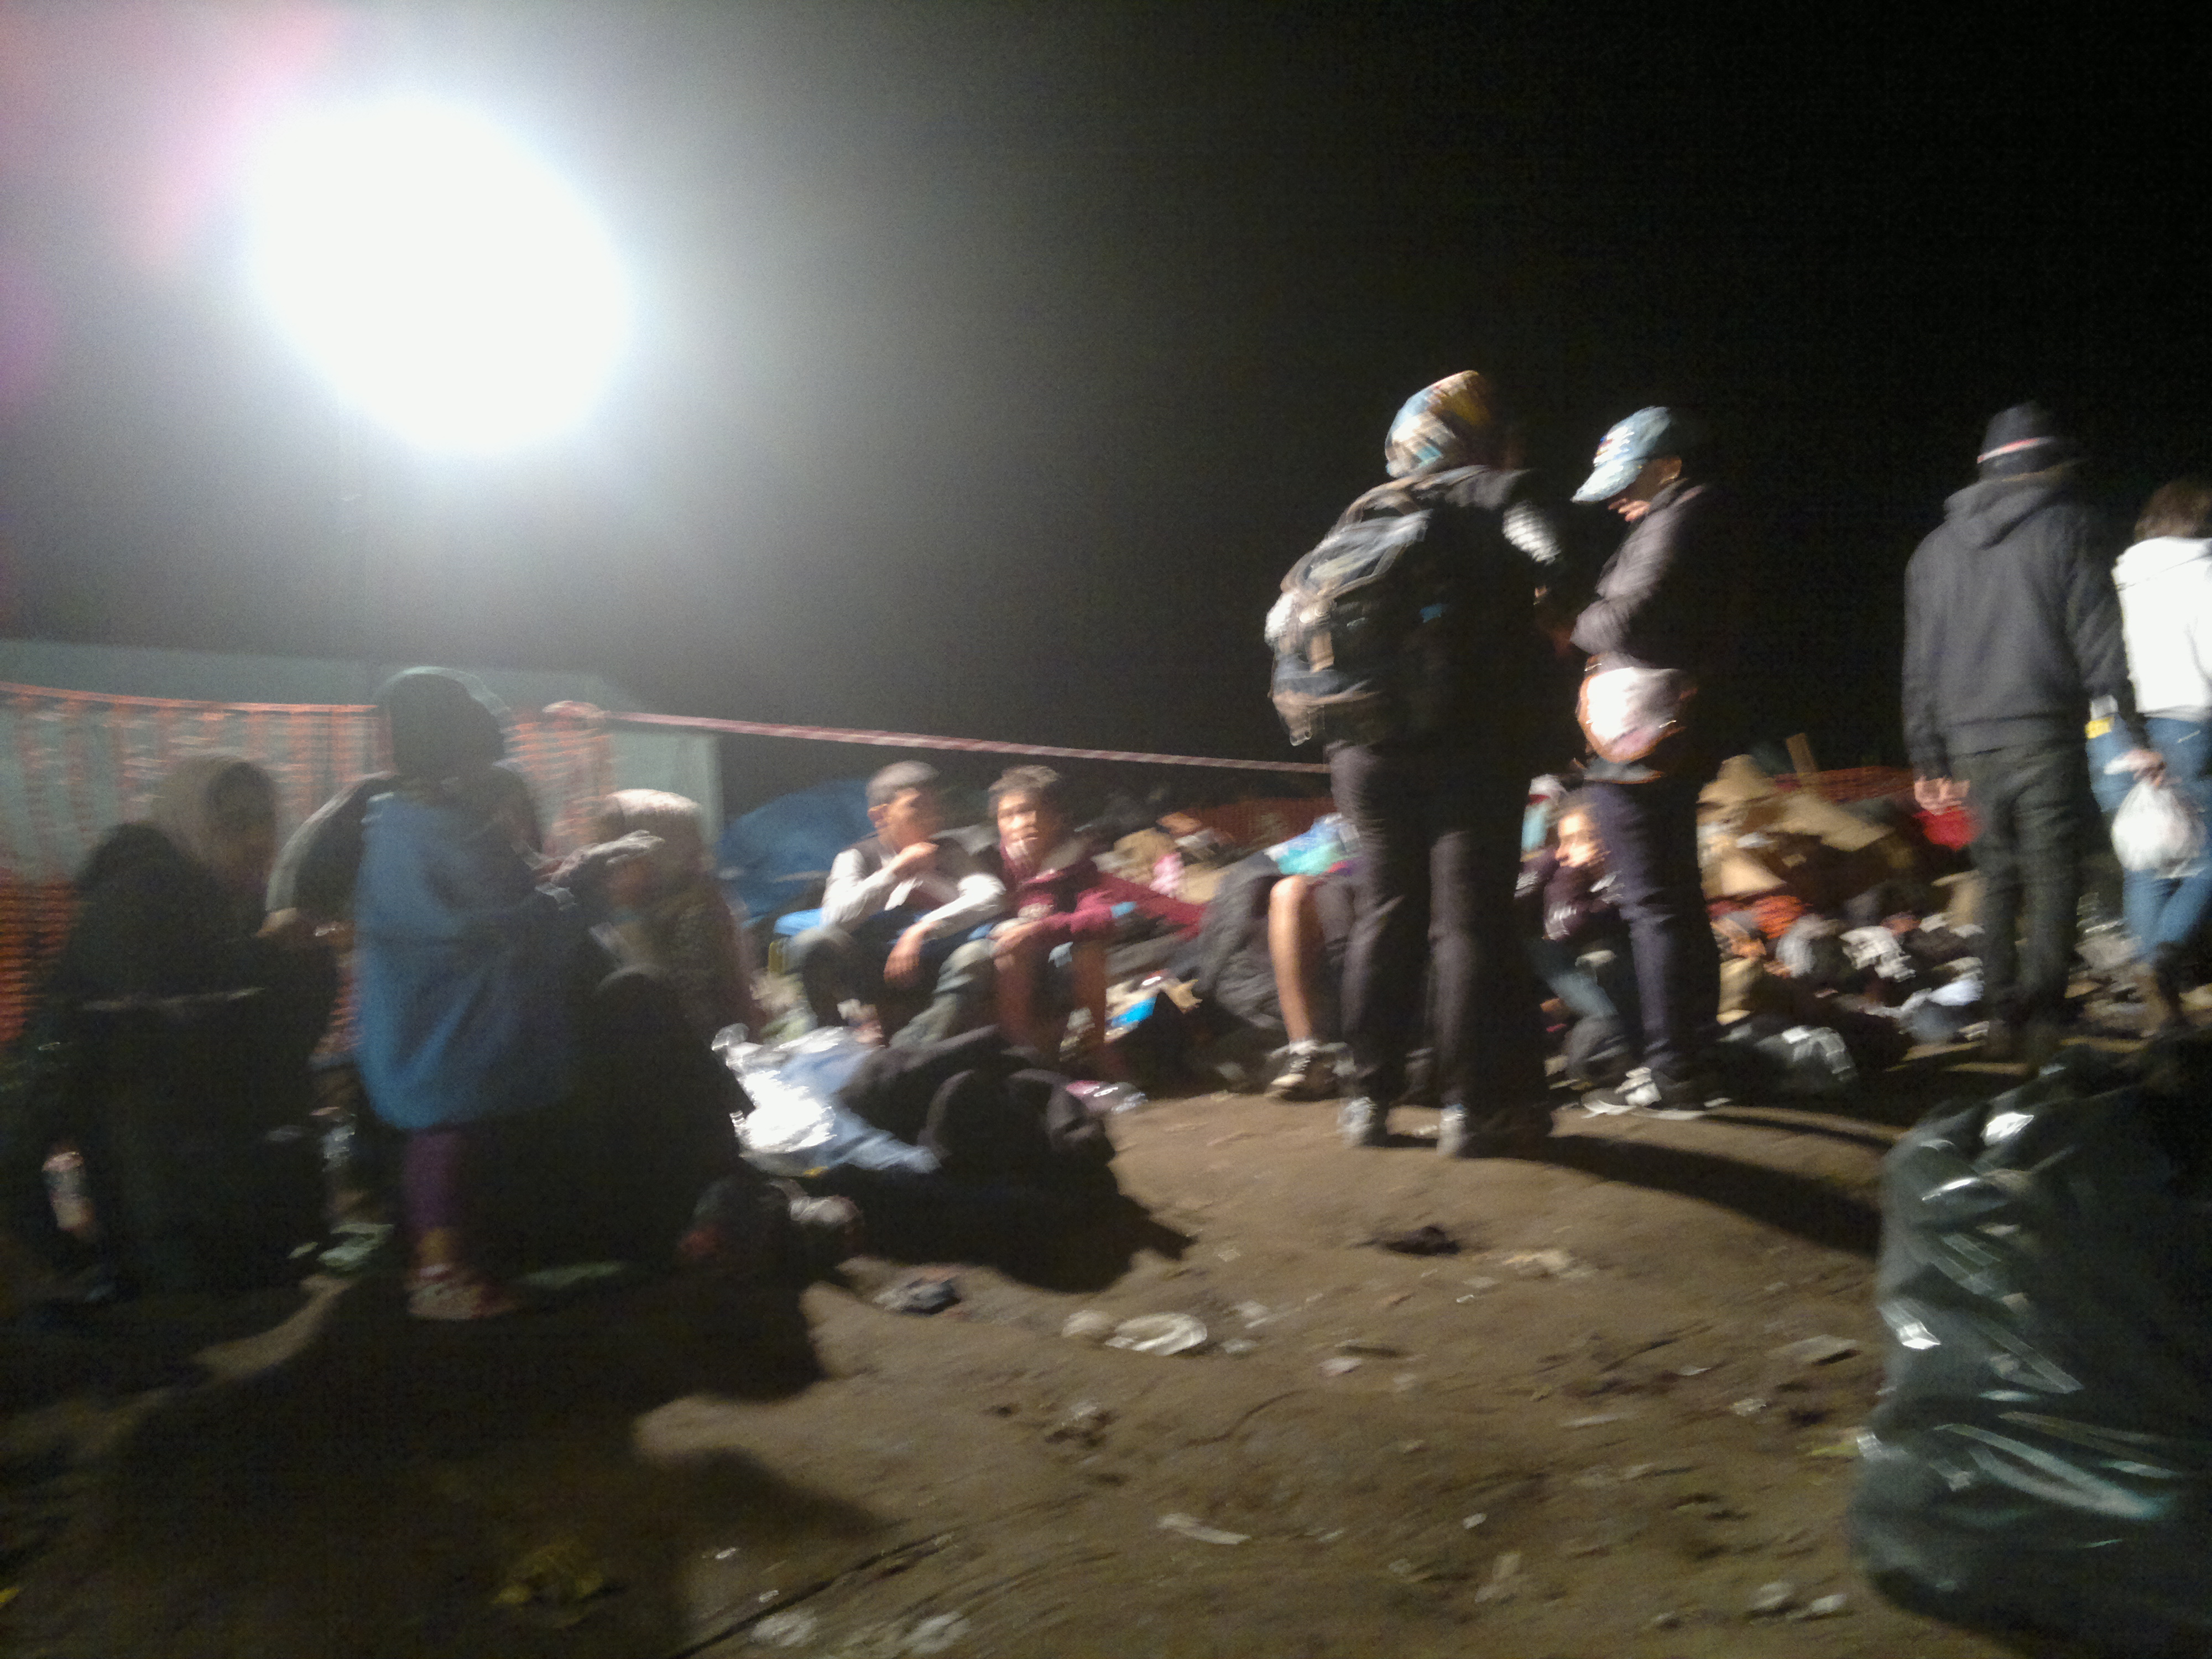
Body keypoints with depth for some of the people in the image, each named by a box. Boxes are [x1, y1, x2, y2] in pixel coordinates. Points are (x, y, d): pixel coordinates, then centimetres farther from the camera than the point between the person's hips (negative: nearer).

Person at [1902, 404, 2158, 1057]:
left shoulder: (1938, 546, 16)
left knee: (1998, 880, 12)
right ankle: (2041, 1024, -9)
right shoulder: (2067, 528, 1)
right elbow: (2101, 645, -6)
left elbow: (1920, 666, 15)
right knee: (2053, 879, -2)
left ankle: (2002, 1019, 10)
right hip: (2045, 733, -4)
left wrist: (1929, 760, 18)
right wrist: (2137, 734, -2)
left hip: (1969, 739, 4)